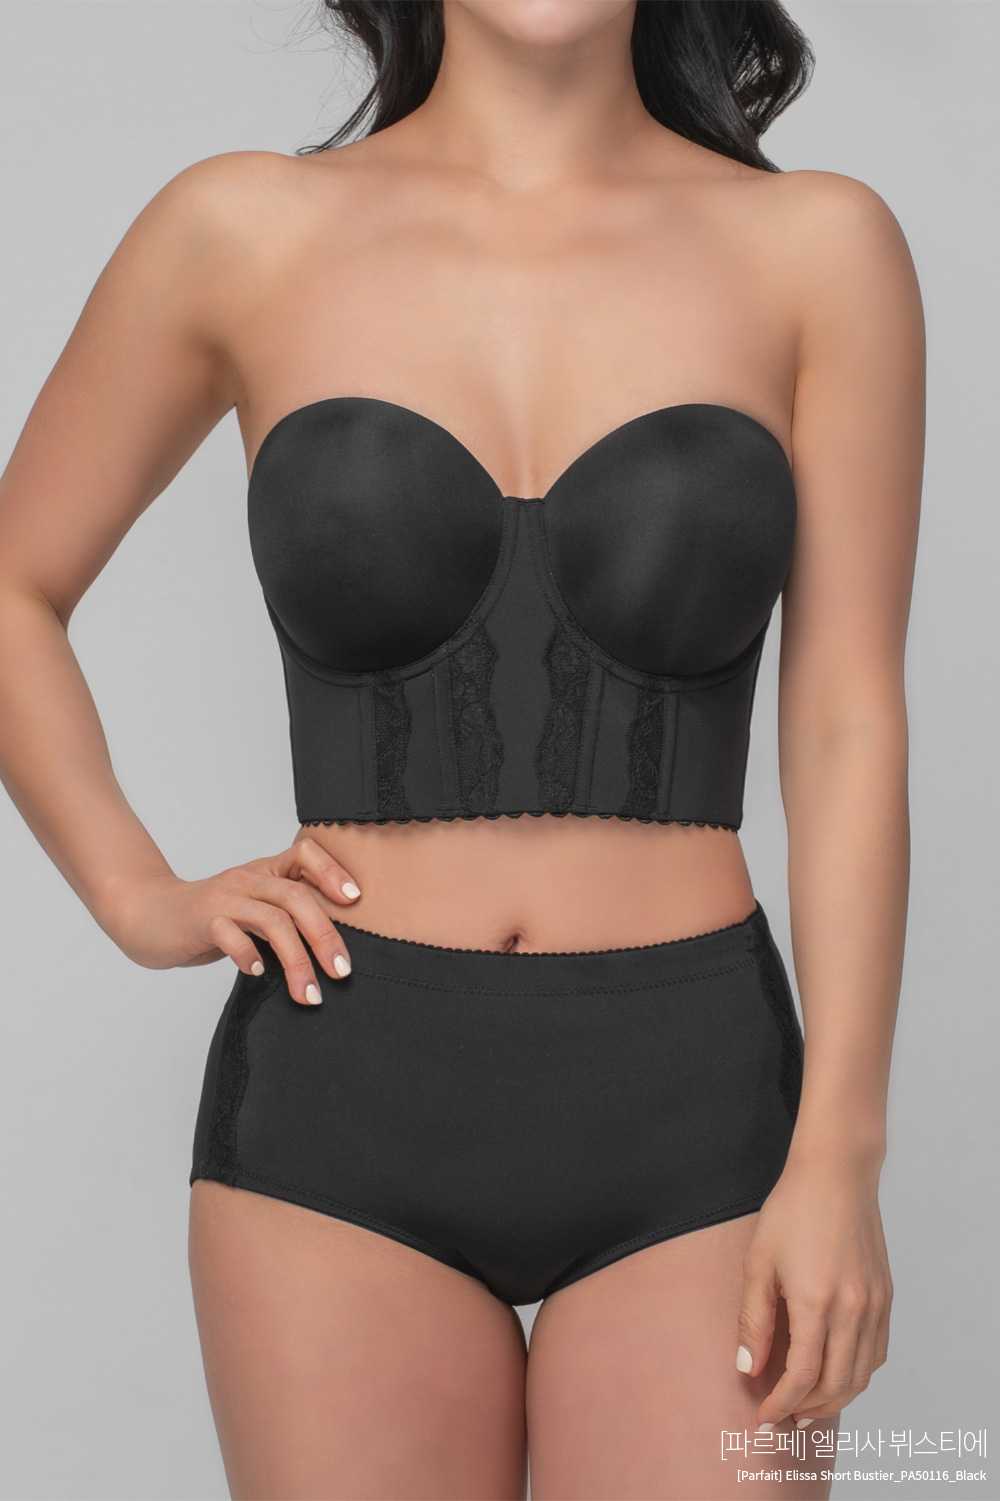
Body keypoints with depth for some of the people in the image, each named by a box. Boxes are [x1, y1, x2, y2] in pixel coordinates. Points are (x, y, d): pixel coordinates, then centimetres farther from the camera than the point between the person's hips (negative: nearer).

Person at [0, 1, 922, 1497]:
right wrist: (141, 900, 3)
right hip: (343, 1104, 1)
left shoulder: (819, 249, 0)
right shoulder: (241, 237, 2)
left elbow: (848, 729, -2)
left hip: (689, 1108, 0)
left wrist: (838, 1157, -7)